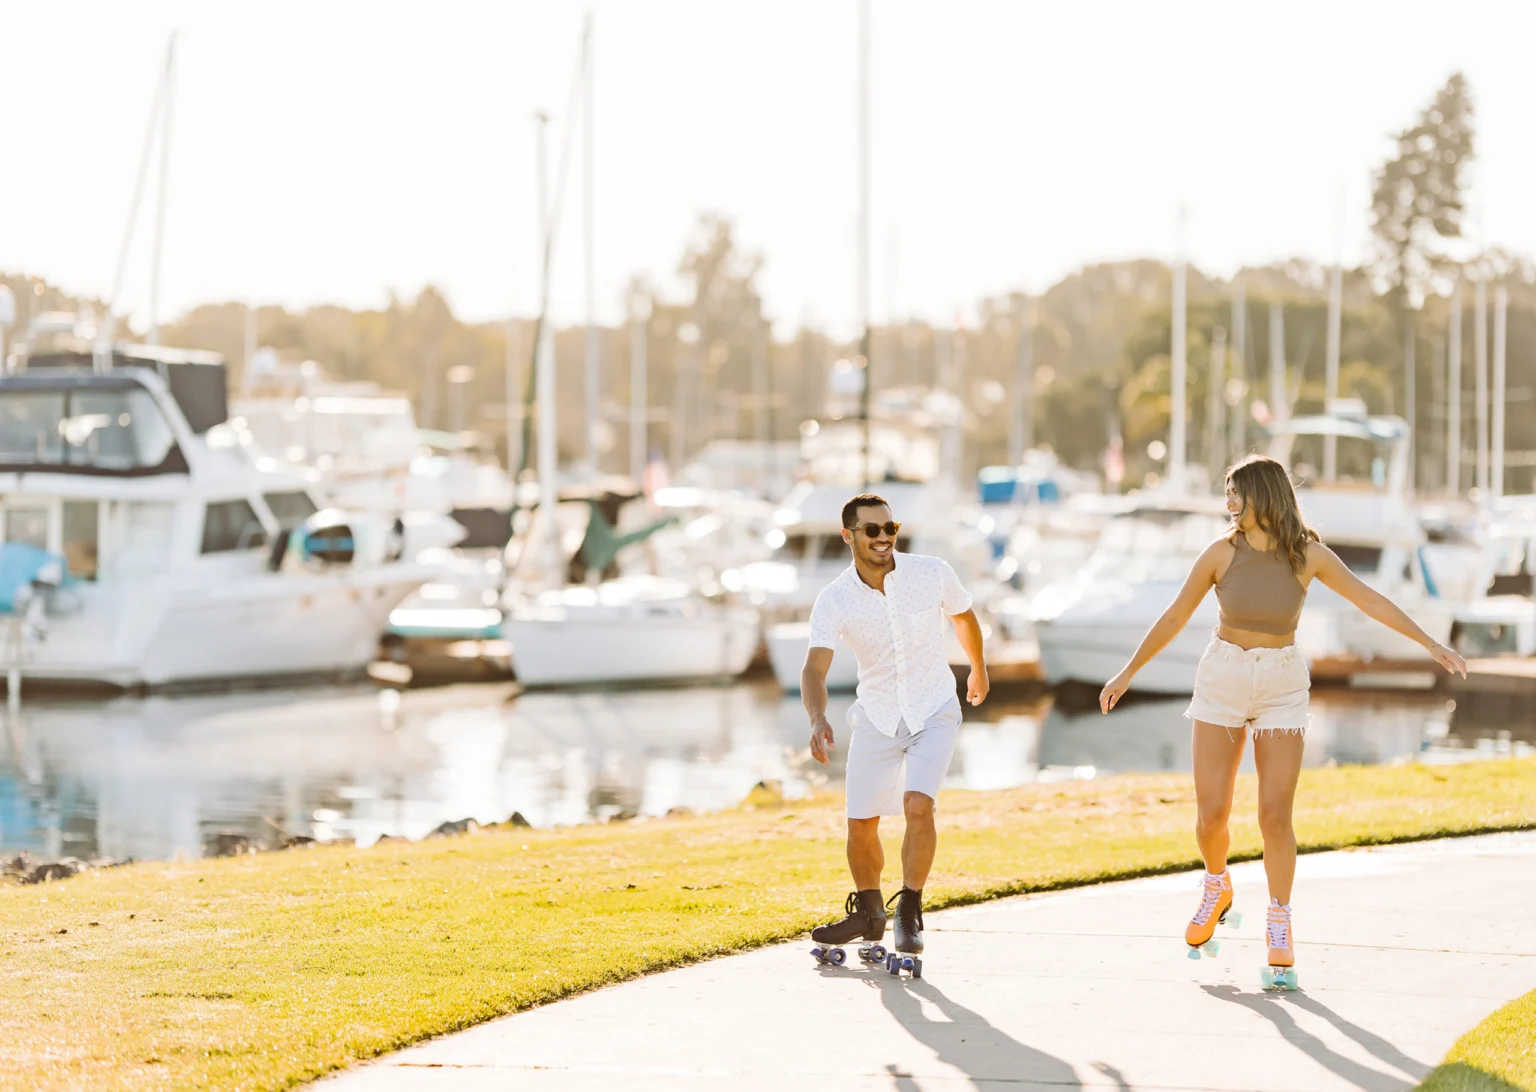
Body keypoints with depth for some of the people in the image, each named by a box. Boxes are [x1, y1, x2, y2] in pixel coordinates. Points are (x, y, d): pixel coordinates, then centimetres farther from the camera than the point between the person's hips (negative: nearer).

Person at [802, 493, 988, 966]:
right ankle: (868, 912, 29)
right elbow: (814, 668, -24)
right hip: (875, 717, 2)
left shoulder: (933, 573, -13)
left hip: (934, 713, -1)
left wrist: (978, 670, 24)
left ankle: (909, 914, -7)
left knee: (918, 806, -22)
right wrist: (818, 720, -43)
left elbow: (963, 616, 9)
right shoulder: (834, 600, -14)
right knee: (860, 823, 4)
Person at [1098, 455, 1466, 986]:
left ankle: (1279, 932, 7)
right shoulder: (1222, 552, -7)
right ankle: (1216, 889, 29)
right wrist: (1127, 674, 5)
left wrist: (1432, 645, -5)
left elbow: (1371, 600, -2)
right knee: (1211, 813, -3)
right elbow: (1175, 617, 1)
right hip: (1223, 679, 1)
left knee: (1275, 816, -8)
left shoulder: (1308, 554, -8)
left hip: (1282, 687, -1)